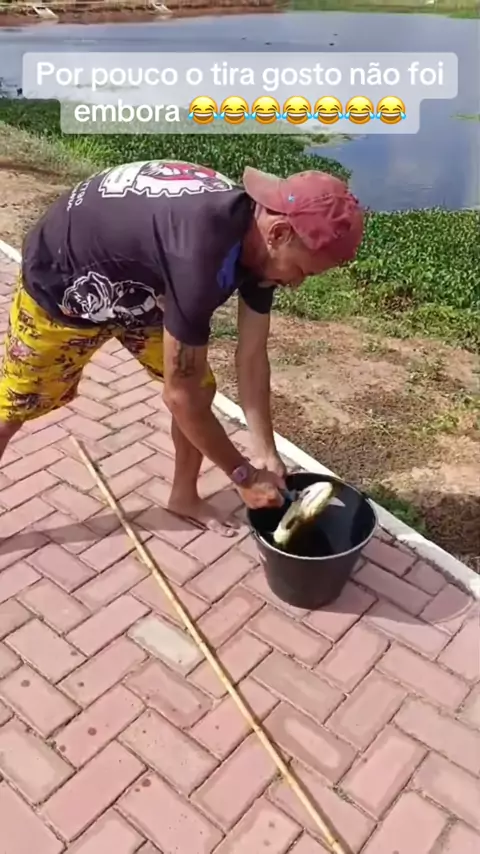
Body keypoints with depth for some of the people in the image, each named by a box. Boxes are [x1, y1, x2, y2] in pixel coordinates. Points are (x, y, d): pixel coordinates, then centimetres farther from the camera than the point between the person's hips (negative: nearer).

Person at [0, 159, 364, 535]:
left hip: (138, 288, 7)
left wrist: (267, 454, -12)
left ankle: (185, 496, 29)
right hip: (61, 284, -6)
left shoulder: (258, 237, -18)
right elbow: (180, 397, -34)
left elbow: (252, 358, -10)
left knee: (201, 389, 5)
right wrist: (244, 475, -22)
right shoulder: (200, 258, -43)